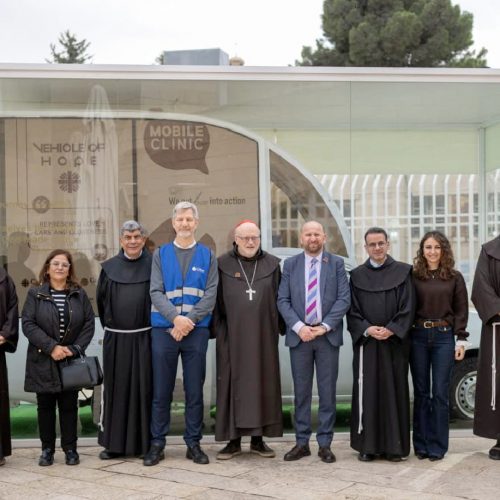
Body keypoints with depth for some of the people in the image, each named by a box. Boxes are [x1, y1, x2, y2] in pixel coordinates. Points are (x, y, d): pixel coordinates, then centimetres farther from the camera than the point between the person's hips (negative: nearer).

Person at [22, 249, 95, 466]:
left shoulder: (79, 295, 7)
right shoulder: (35, 294, 2)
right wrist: (51, 347, -16)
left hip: (72, 360, 1)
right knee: (45, 406, 6)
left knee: (69, 406, 4)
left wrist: (74, 348, -11)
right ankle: (47, 449, 15)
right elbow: (28, 324, -7)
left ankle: (70, 448, 13)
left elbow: (89, 324, 2)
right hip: (43, 361, -1)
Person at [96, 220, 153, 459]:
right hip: (115, 339, 2)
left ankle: (146, 442, 11)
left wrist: (155, 327, 3)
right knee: (115, 389, 6)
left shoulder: (153, 265, 1)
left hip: (144, 338, -2)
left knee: (145, 388, 2)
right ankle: (115, 442, 15)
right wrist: (110, 326, 13)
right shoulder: (109, 268, 7)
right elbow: (101, 301, 15)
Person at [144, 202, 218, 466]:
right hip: (164, 329, 0)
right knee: (161, 391, 4)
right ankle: (157, 444, 13)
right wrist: (176, 318, -16)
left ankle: (193, 443, 15)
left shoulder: (207, 256, 8)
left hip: (197, 331, 0)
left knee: (195, 391, 5)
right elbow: (156, 292, -1)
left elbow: (210, 295, -1)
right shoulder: (160, 254, 8)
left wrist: (189, 321, -12)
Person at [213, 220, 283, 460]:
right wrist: (218, 331, -3)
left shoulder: (272, 264, 7)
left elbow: (279, 299, 7)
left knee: (262, 383, 5)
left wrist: (277, 329, 1)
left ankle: (258, 439, 16)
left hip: (263, 336, 2)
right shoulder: (223, 265, 3)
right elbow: (215, 301, 2)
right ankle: (233, 440, 10)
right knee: (232, 384, 2)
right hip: (233, 336, -1)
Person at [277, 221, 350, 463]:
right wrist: (298, 326, -11)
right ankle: (302, 442, 14)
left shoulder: (336, 263, 4)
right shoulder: (290, 264, 7)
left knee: (327, 392, 3)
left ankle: (325, 443, 12)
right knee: (301, 392, 7)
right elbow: (283, 300, 2)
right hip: (299, 335, 1)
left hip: (327, 335, -1)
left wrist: (324, 326, -12)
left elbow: (344, 299, -2)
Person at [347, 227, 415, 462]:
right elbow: (352, 310, 5)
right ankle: (368, 445, 7)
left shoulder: (402, 272, 4)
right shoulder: (357, 275, 8)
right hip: (366, 342, 1)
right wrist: (368, 329, -11)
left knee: (394, 391, 1)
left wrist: (390, 330, -13)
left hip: (395, 342, -1)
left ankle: (394, 445, 8)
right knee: (367, 392, 1)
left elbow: (408, 307, -1)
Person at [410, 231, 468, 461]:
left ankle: (437, 446, 11)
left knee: (440, 393, 1)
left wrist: (461, 340, -2)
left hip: (443, 337, -1)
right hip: (418, 336, 1)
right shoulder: (413, 277, 4)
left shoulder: (455, 278, 4)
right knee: (421, 392, 7)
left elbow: (461, 310, 4)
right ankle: (421, 444, 16)